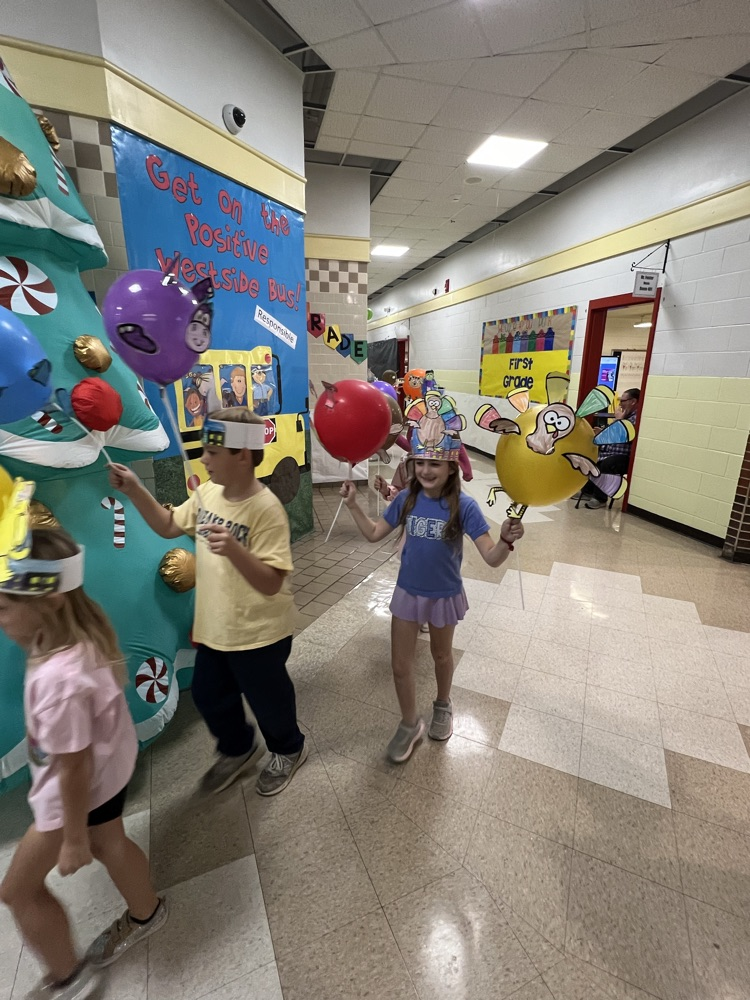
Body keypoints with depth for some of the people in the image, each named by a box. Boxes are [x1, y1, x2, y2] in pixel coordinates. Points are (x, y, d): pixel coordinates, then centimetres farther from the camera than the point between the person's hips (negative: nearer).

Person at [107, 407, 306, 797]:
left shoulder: (266, 510, -28)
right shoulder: (207, 493, -5)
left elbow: (270, 584, -31)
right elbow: (169, 526, 10)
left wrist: (234, 549, -47)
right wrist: (134, 491, -2)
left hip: (258, 633, -7)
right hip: (214, 625, 8)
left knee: (266, 697, 17)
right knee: (208, 695, 25)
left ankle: (288, 751, 49)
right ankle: (237, 749, 54)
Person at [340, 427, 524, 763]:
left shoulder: (463, 506, -22)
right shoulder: (407, 499, -12)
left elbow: (492, 558, -23)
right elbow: (374, 534, 0)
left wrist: (507, 539, -44)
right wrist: (353, 504, -11)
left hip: (444, 596, -2)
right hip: (407, 593, 3)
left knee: (441, 656, 24)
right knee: (400, 665, 10)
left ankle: (443, 705, 55)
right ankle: (410, 724, 37)